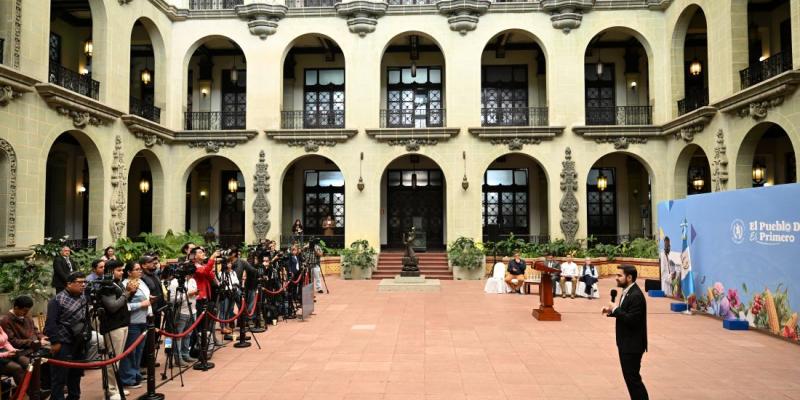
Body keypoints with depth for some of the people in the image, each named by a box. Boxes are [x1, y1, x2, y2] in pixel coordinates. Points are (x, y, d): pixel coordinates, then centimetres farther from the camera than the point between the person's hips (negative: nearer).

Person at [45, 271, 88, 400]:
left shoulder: (84, 298, 10)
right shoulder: (58, 300, -12)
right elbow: (51, 322, -15)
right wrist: (55, 341, -16)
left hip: (78, 343, 7)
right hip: (63, 343, -7)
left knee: (76, 374, 16)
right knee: (60, 376, -3)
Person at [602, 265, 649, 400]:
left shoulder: (636, 295, -22)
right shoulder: (627, 292, 9)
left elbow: (631, 320, -27)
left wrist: (615, 309, -19)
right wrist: (612, 311, -1)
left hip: (632, 344, -10)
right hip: (626, 343, 10)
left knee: (632, 378, -2)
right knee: (629, 376, 18)